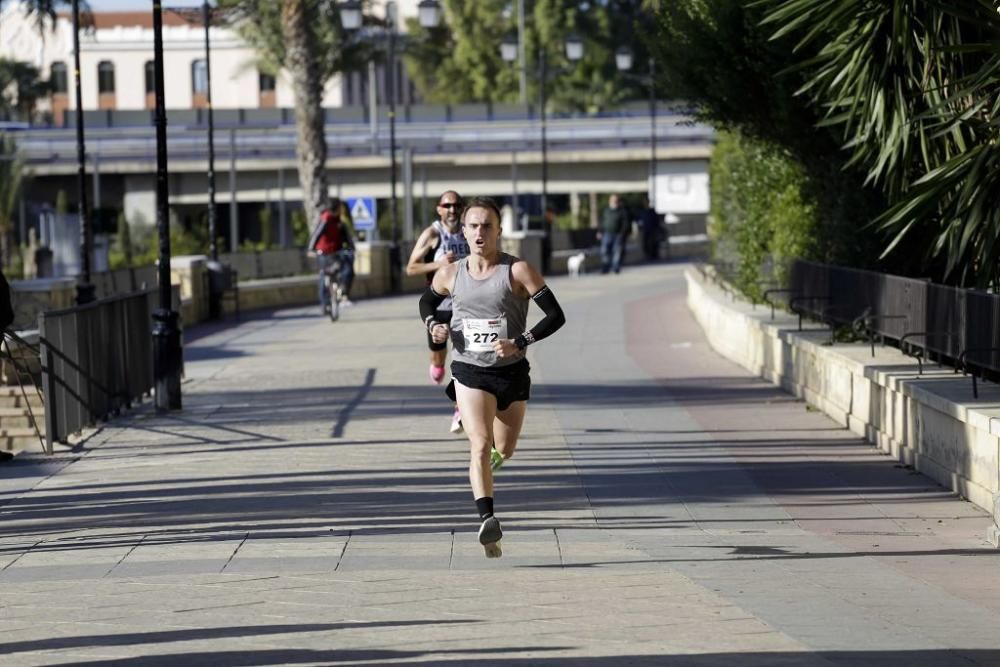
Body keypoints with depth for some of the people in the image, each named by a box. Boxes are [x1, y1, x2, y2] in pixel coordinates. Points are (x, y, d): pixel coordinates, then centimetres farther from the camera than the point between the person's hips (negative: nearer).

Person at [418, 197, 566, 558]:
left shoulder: (518, 271, -11)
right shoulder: (450, 275, -1)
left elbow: (555, 315, -12)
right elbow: (427, 301, 21)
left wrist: (520, 342, -23)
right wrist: (433, 325, -2)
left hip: (511, 371, 0)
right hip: (469, 372, 0)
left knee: (504, 450, 16)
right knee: (480, 445, -20)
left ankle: (492, 455, 55)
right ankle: (487, 521, -31)